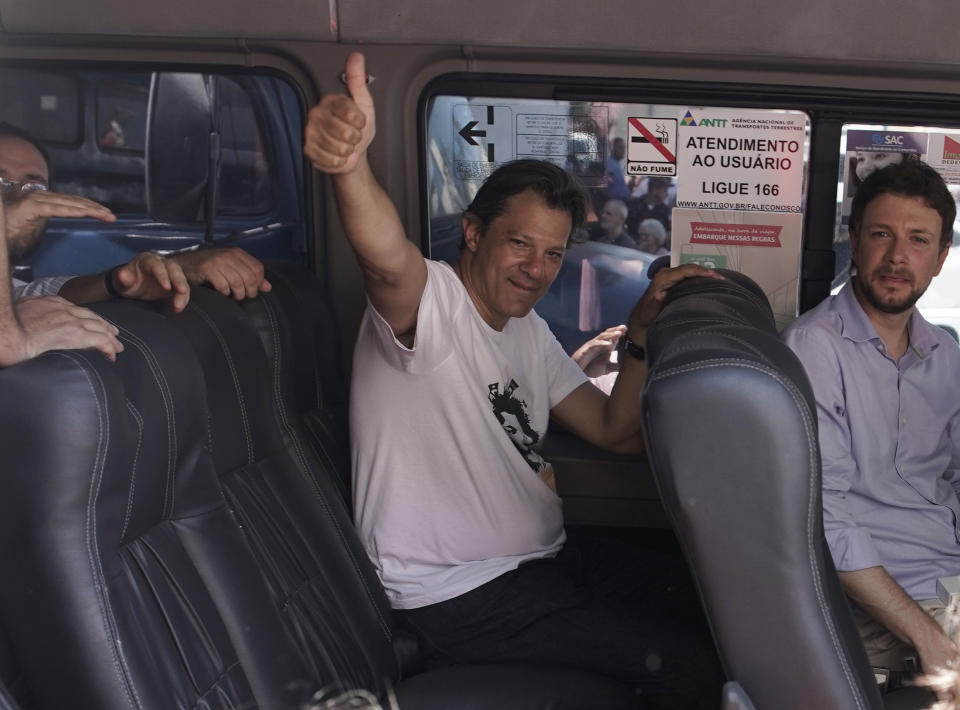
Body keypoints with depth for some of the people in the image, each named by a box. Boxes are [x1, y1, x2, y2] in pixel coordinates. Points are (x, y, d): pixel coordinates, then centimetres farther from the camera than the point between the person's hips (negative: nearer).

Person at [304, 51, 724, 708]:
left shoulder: (530, 331, 13)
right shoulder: (429, 300, -14)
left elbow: (619, 431, 12)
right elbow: (386, 258, -39)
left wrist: (643, 333, -3)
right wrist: (351, 164, -60)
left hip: (546, 565, 9)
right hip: (457, 599, -9)